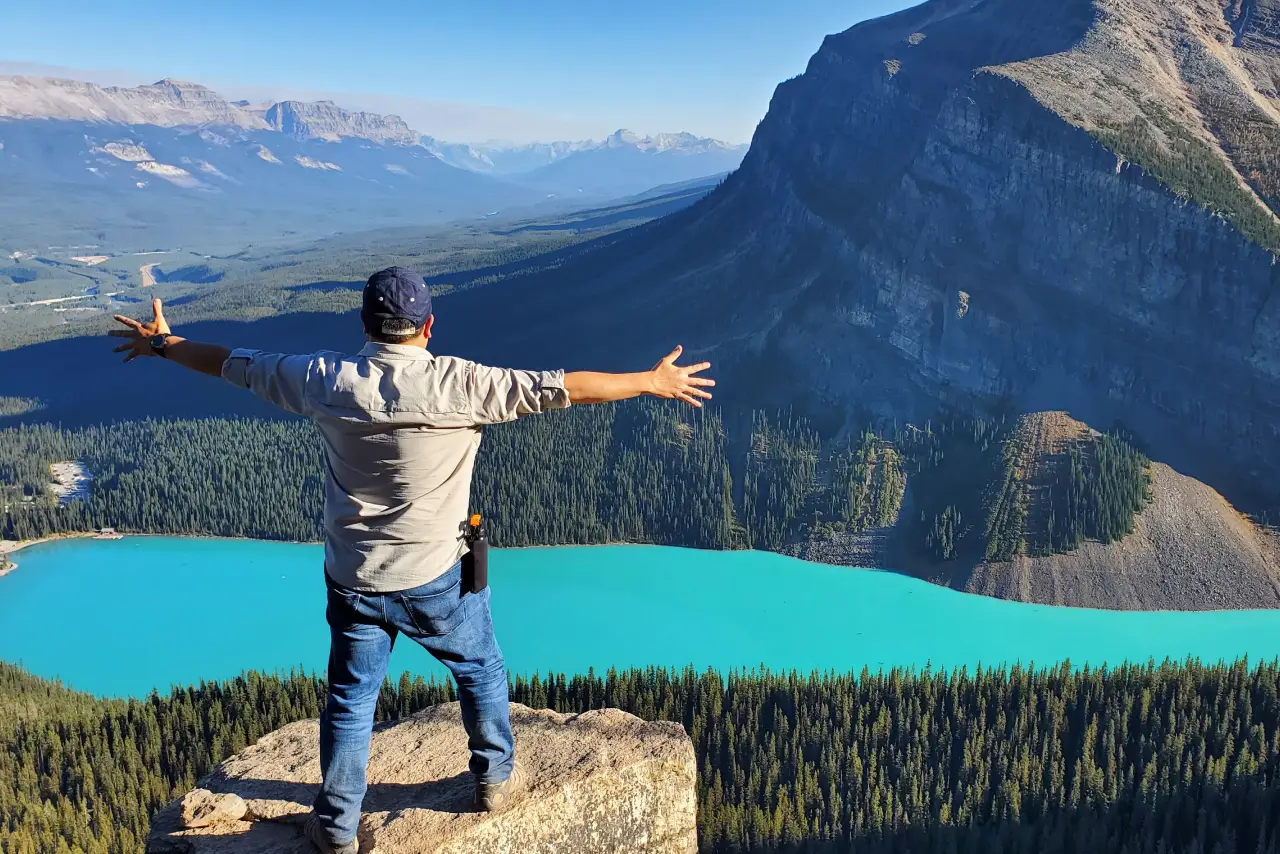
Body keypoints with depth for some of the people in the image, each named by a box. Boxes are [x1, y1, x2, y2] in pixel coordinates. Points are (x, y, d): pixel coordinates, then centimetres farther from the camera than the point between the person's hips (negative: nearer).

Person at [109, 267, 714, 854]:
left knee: (350, 698, 19)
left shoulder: (326, 380, -9)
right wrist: (653, 382, -6)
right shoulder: (458, 385, -19)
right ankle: (496, 779, 40)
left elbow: (237, 364, 5)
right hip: (436, 579, -2)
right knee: (480, 672, 23)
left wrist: (161, 344, 23)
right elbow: (559, 388, -16)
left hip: (352, 580, 3)